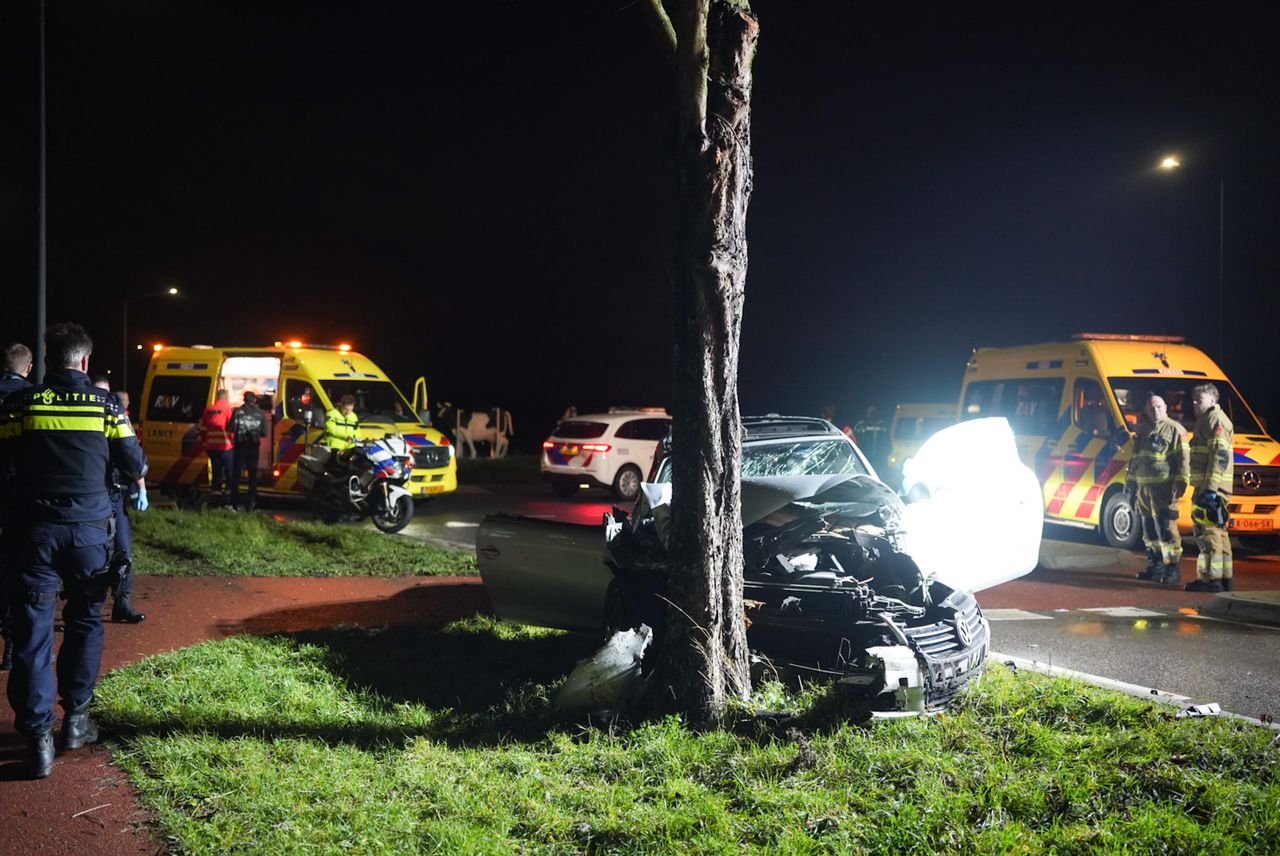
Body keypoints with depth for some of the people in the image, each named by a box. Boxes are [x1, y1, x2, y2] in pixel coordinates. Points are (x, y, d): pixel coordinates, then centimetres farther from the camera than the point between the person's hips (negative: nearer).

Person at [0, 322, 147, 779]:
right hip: (89, 527, 1)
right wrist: (135, 474, 25)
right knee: (85, 621, 17)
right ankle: (75, 718, 22)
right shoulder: (105, 404, -1)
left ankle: (38, 736, -3)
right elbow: (135, 467, 2)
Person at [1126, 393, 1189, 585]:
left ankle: (1172, 567, -5)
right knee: (1149, 529, 12)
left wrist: (1179, 484, -17)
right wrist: (1130, 485, 21)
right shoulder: (1142, 430, 19)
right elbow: (1134, 460, 24)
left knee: (1167, 529, -10)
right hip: (1143, 488, 7)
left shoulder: (1174, 429, -3)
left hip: (1164, 488, -7)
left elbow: (1183, 460, -9)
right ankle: (1155, 565, 21)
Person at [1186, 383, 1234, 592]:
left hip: (1212, 486, -11)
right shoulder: (1207, 419, 23)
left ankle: (1211, 578, -15)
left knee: (1206, 528, -13)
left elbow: (1219, 456, -20)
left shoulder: (1216, 418, -11)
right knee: (1216, 530, 14)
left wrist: (1210, 487, -25)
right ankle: (1223, 577, 20)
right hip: (1207, 486, 11)